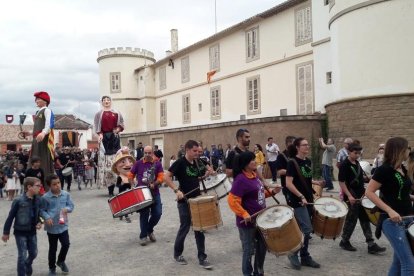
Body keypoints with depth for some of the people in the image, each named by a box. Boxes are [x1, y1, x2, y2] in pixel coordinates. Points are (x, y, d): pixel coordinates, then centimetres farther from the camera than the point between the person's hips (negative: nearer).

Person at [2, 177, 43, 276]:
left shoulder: (37, 200, -3)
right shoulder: (18, 201, -19)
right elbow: (10, 217, -11)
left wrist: (39, 222, -7)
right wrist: (6, 232, -5)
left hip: (32, 232, 5)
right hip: (20, 232, -5)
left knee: (34, 253, 16)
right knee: (22, 256, 0)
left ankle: (27, 265, 47)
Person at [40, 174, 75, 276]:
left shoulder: (66, 194, -4)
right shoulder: (45, 197, -12)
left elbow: (71, 205, 4)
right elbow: (42, 210, -4)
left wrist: (67, 209, -18)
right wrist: (47, 217, -20)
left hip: (63, 225, 2)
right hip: (52, 227, -2)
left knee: (66, 244, 3)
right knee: (53, 248, 10)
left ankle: (61, 261, 32)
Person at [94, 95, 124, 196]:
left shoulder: (117, 113, 13)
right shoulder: (99, 114, 11)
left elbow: (121, 125, 11)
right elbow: (97, 126, 4)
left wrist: (117, 130, -8)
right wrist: (100, 135, -12)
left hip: (114, 138, 1)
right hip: (105, 138, -1)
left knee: (115, 158, -5)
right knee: (105, 159, -6)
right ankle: (110, 189, 0)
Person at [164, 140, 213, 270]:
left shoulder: (195, 164, 9)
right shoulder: (180, 162, -13)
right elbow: (166, 177, -18)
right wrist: (177, 190, -24)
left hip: (196, 200, 6)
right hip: (184, 201, -6)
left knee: (199, 229, 6)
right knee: (185, 228, 4)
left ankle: (202, 258, 13)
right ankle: (177, 254, 25)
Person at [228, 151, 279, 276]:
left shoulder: (254, 175, 6)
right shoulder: (241, 180, -22)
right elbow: (232, 200, -25)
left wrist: (271, 192, 6)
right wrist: (244, 214, -30)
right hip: (247, 222, -9)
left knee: (262, 246, 20)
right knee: (249, 250, 6)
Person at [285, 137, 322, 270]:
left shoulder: (308, 161, 8)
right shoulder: (292, 162, -15)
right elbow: (288, 183, -20)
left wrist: (316, 182, 9)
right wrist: (301, 197, -23)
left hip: (308, 200, 8)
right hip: (297, 201, -7)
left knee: (305, 229, 13)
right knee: (307, 229, -9)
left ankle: (305, 257, 24)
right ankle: (293, 253, 9)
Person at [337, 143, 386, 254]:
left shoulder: (357, 163, 9)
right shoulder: (344, 165, -16)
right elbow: (341, 182, -18)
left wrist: (363, 191, 13)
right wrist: (349, 196, -23)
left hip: (360, 196, 8)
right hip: (352, 197, -8)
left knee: (365, 219, 8)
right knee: (351, 219, 3)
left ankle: (371, 245, 13)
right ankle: (344, 242, 20)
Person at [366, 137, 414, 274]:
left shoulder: (403, 169, 11)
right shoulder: (385, 169, -13)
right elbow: (369, 192, -15)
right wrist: (389, 210, -22)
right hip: (392, 221, -8)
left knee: (399, 261, 14)